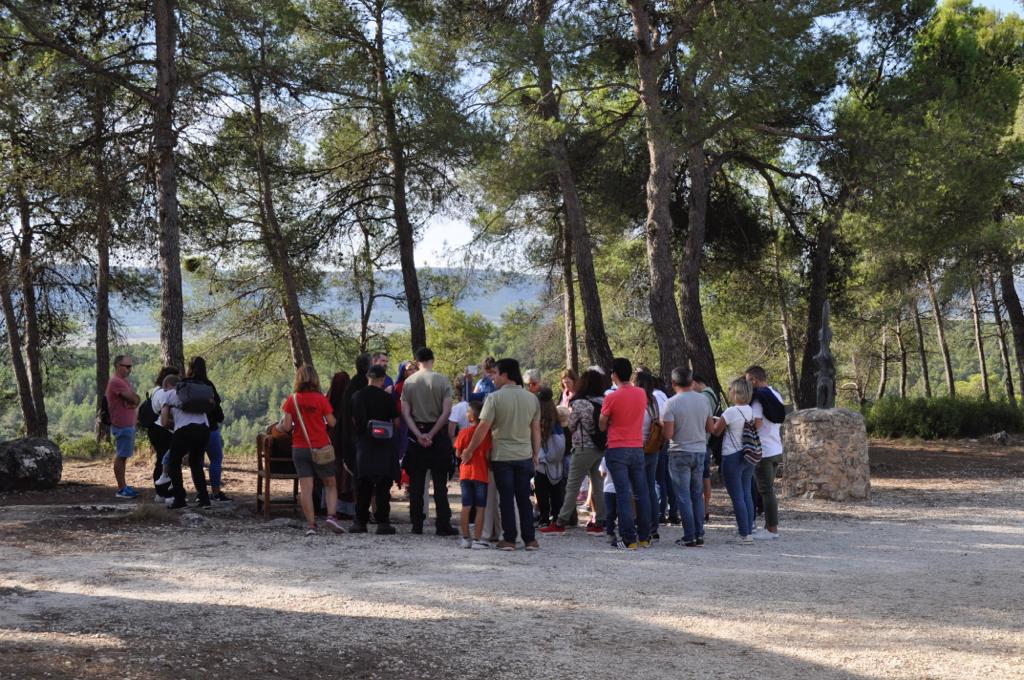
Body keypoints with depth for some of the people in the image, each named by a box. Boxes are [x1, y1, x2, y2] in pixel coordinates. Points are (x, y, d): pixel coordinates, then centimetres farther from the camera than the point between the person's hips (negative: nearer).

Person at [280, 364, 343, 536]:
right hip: (321, 447, -1)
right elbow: (332, 422, -5)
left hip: (299, 449, 1)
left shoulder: (292, 400, -3)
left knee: (305, 488, 2)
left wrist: (281, 425, 16)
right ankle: (331, 515, -7)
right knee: (330, 484, 12)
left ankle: (311, 525, -1)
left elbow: (287, 426, -5)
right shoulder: (320, 399, -6)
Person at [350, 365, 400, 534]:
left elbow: (354, 421, 2)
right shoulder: (387, 398, -7)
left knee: (363, 485, 9)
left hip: (363, 444, 2)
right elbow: (396, 422, -2)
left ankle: (360, 522, 10)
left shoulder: (357, 396, -1)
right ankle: (382, 523, 0)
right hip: (384, 445, -2)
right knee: (383, 486, 2)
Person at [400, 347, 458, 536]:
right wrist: (431, 434, -9)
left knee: (416, 481, 8)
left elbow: (405, 413, -4)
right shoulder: (442, 381, -5)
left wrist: (419, 435, -8)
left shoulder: (409, 382, 1)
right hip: (438, 434, -2)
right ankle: (442, 525, 1)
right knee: (440, 481, 2)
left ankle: (417, 524, 10)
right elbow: (446, 412, -12)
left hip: (416, 433, 2)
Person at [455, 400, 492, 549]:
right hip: (481, 474, -2)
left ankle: (465, 538, 12)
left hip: (465, 474, 2)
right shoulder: (487, 433, -7)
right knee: (480, 509, 2)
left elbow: (458, 454, 2)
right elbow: (488, 455, -10)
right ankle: (477, 539, 1)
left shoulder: (464, 432, -3)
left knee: (466, 508, 8)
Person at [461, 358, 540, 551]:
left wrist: (469, 450, -4)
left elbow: (483, 428, -13)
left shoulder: (495, 397, -10)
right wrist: (535, 455, 15)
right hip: (524, 456, 3)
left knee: (506, 499, 4)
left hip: (502, 456, -3)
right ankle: (530, 539, 9)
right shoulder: (531, 398, 3)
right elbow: (536, 430, 7)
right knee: (524, 499, 10)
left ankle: (509, 539, 5)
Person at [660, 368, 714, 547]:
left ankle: (689, 537, 0)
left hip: (680, 453, -5)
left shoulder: (671, 404, -14)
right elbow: (710, 427, 9)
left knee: (684, 497, 0)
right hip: (700, 451, 5)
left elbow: (668, 434, -17)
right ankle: (699, 535, 14)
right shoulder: (703, 400, 2)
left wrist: (662, 424, 3)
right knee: (698, 495, 13)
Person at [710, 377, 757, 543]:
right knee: (747, 494, 12)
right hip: (748, 456, 7)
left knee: (737, 497, -2)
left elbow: (716, 431, -7)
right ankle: (749, 530, 14)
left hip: (732, 457, -7)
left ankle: (745, 534, -3)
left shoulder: (730, 412, -17)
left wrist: (714, 421, 15)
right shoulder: (751, 411, 3)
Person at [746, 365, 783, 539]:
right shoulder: (776, 394, 14)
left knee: (766, 491, -5)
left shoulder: (758, 396, -14)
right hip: (776, 449, 9)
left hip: (763, 451, -9)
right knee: (769, 490, 14)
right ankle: (771, 527, 18)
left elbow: (757, 422, -23)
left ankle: (771, 529, -3)